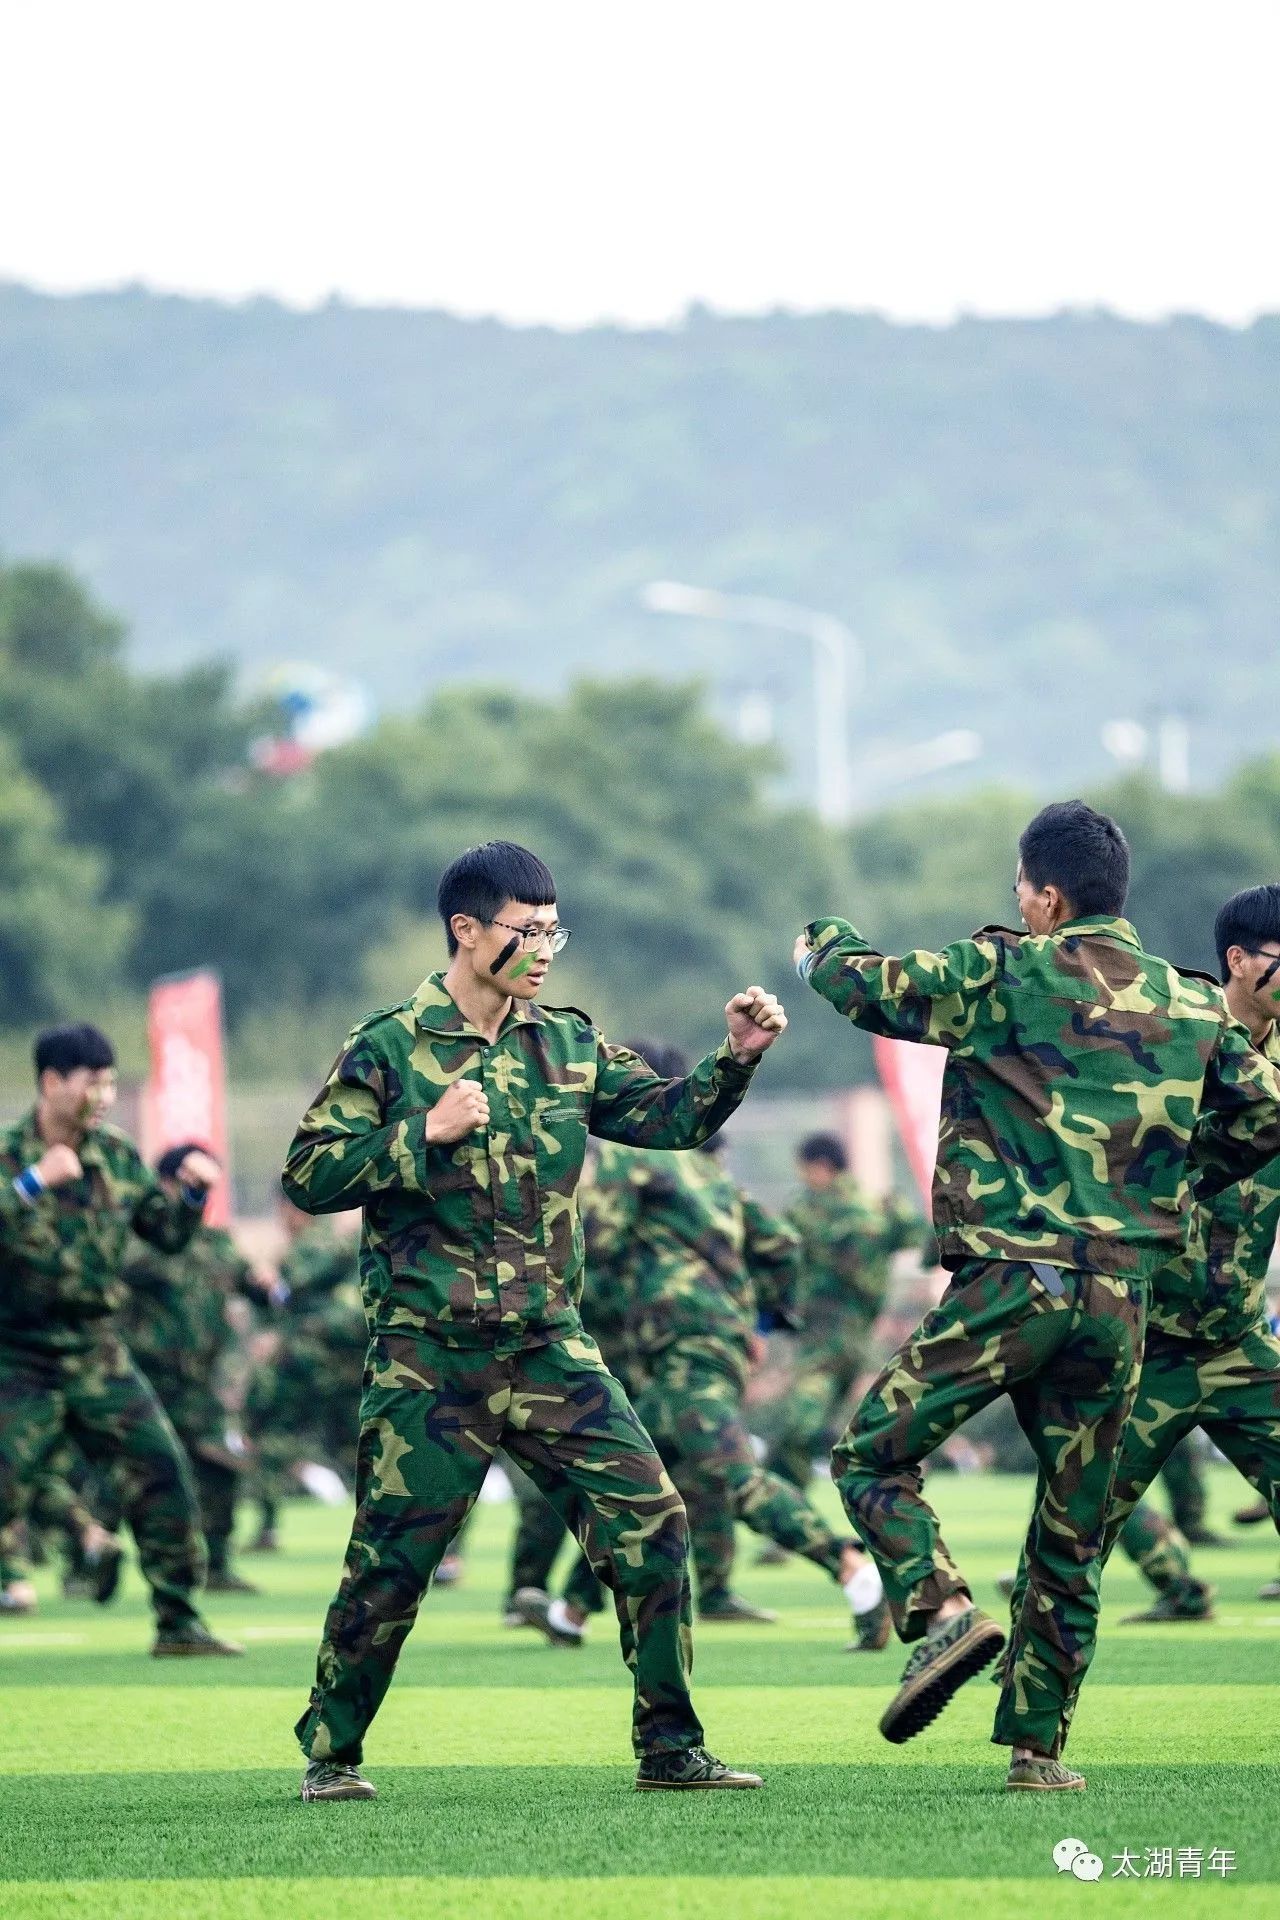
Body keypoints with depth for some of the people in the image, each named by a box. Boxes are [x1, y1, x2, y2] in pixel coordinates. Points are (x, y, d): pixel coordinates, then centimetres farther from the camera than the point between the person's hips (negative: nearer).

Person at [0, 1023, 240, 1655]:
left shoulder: (118, 1158, 6)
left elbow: (168, 1234, 14)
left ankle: (178, 1622, 6)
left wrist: (193, 1192, -4)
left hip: (96, 1353, 5)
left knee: (163, 1467, -3)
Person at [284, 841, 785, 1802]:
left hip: (553, 1351, 4)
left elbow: (670, 1115, 8)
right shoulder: (387, 1049, -3)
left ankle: (671, 1746, 2)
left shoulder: (568, 1045, 10)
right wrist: (425, 1135, -17)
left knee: (651, 1521, -6)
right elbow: (308, 1175, -7)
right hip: (429, 1360, -4)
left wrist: (736, 1058, -9)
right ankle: (331, 1752, 17)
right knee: (392, 1559, -1)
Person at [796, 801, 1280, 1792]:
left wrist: (822, 942, 24)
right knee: (1073, 1533, 13)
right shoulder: (1194, 1005, 9)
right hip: (1122, 1299, 4)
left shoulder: (1005, 974, -4)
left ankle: (944, 1610, -14)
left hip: (1008, 1281, -4)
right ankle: (1039, 1740, 14)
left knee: (871, 1455, 9)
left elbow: (862, 983, 1)